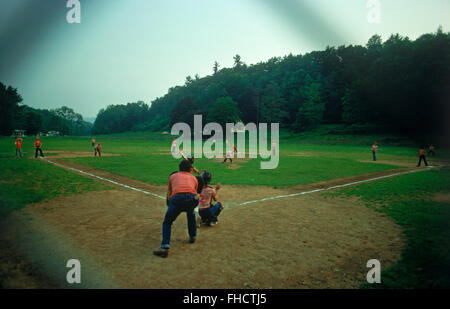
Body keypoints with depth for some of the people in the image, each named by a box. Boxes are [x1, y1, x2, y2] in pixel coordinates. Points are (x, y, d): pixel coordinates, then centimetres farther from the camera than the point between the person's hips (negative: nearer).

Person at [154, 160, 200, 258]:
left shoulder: (173, 176, 29)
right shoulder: (193, 178, 30)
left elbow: (169, 195, 30)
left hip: (177, 199, -2)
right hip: (193, 198, 2)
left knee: (167, 223, 17)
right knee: (191, 213, 37)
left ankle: (164, 247, 0)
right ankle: (193, 236, 42)